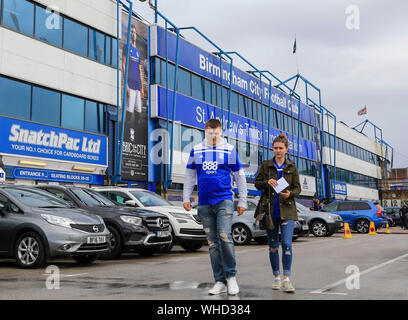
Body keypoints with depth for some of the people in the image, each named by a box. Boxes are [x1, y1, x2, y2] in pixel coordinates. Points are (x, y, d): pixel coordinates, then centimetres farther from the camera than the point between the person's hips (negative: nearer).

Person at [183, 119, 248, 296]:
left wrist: (242, 202, 5)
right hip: (204, 203, 3)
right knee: (212, 242, 5)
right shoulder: (196, 151, 9)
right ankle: (220, 281, 12)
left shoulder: (229, 150, 3)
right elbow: (189, 176, 16)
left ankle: (231, 276, 0)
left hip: (224, 200, -3)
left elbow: (240, 177, 7)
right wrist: (186, 198, 10)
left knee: (224, 236, -17)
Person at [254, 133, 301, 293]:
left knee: (287, 244, -12)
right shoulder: (266, 165, 8)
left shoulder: (292, 167, 7)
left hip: (287, 210, -1)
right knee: (273, 245, 8)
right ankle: (276, 277, 20)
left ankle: (286, 279, -8)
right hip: (270, 210, 1)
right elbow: (257, 183, 6)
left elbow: (298, 188, 7)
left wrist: (290, 193, -14)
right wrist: (267, 182, -14)